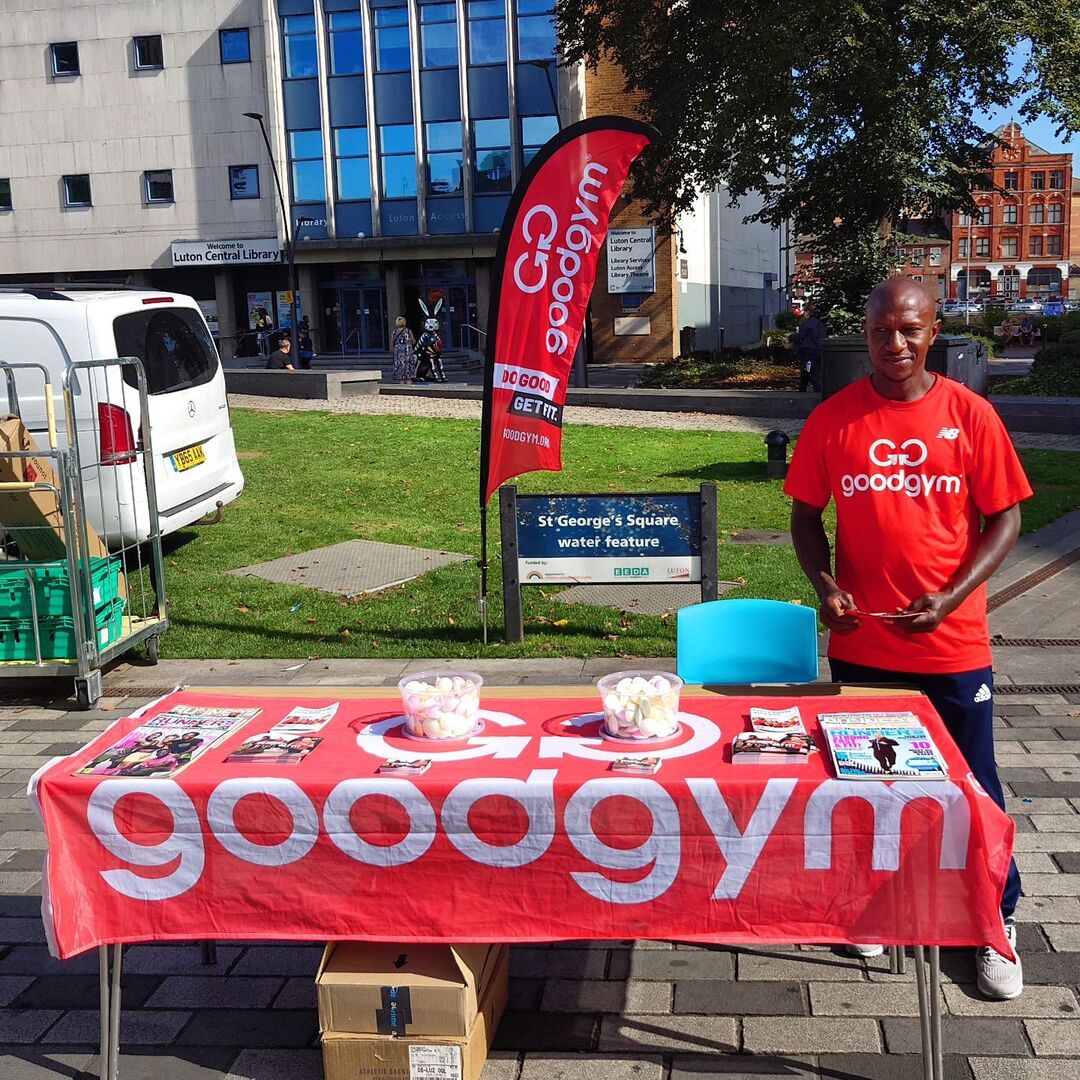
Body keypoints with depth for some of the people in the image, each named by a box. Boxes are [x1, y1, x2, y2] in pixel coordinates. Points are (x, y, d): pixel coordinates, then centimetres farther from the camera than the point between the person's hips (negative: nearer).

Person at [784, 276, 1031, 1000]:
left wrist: (950, 598, -15)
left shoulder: (970, 415, -6)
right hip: (861, 642, 1)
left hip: (953, 642, -1)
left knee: (972, 784, 10)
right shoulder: (834, 419, -2)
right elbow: (807, 516, 5)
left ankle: (996, 923, 29)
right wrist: (826, 587, -12)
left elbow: (1005, 519, -3)